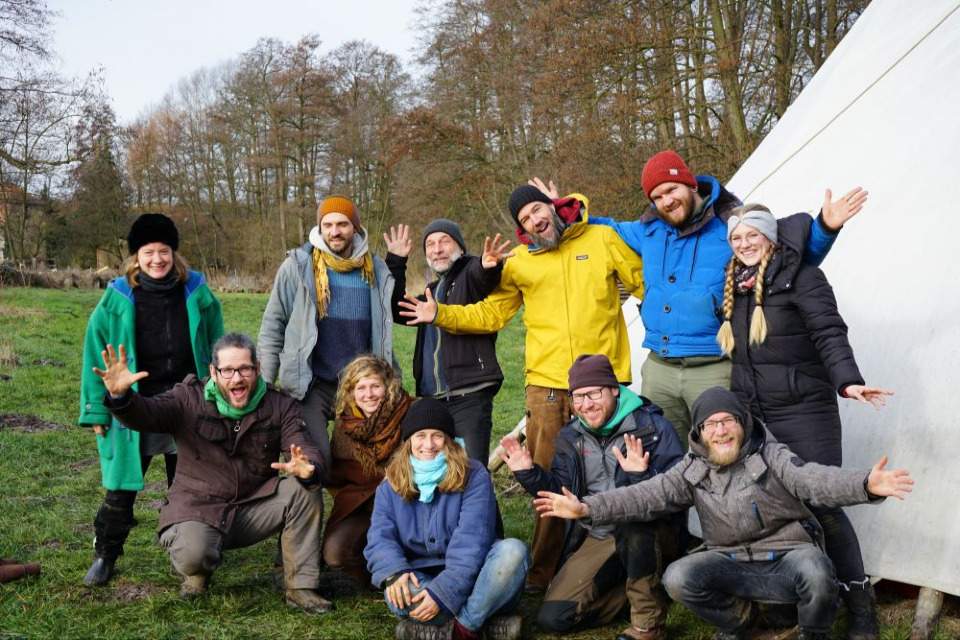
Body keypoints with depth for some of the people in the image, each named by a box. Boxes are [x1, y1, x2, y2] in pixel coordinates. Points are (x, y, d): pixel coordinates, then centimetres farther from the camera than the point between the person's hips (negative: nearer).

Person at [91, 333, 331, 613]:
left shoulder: (280, 406, -1)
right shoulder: (189, 399, -6)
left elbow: (305, 449, -13)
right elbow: (146, 413, -21)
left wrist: (308, 468, -39)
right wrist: (119, 396, -45)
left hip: (253, 509, 3)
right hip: (197, 508, -2)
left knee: (304, 488, -22)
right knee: (192, 554, -34)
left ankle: (301, 587, -9)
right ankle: (198, 572, 9)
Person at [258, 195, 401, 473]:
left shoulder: (375, 270, 4)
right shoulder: (298, 266, -4)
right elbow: (273, 325, 0)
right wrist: (265, 384, -3)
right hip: (310, 385, -3)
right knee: (317, 460, -11)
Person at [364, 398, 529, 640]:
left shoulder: (473, 475, -6)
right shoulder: (391, 485, 4)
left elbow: (470, 541, -17)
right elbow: (380, 537, -7)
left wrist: (442, 593, -29)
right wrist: (393, 573, -30)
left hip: (471, 579, -1)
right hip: (423, 579, 2)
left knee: (513, 550, -30)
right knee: (397, 592, -32)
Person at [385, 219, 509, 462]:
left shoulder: (470, 273, 0)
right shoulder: (433, 290, 24)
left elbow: (484, 280, -23)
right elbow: (398, 310, 21)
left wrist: (488, 267, -48)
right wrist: (395, 262, 16)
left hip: (469, 396, -8)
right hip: (431, 398, 8)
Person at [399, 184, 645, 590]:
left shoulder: (602, 239, 7)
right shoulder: (519, 263, 10)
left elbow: (646, 284, 12)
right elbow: (489, 314, 12)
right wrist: (440, 314, 1)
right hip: (547, 384, 1)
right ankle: (544, 570, 12)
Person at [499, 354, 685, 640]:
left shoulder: (652, 427, -10)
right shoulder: (570, 437, 7)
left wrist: (642, 476, -37)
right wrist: (529, 475, -7)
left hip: (653, 536, -5)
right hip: (597, 541, 5)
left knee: (632, 522, -41)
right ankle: (644, 590, 9)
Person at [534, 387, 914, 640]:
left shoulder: (770, 456, -8)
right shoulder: (693, 470, 1)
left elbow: (814, 479, -24)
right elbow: (647, 496, -7)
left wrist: (866, 485, -45)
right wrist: (588, 509, -19)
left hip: (788, 556, -2)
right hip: (732, 563, 3)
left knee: (816, 573, -37)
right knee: (678, 579, -24)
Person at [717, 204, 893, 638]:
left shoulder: (800, 277, -5)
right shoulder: (735, 286, 14)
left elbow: (829, 335, -14)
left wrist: (847, 381, -28)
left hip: (804, 414, -6)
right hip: (749, 415, 6)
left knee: (822, 504, -5)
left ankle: (859, 603, 9)